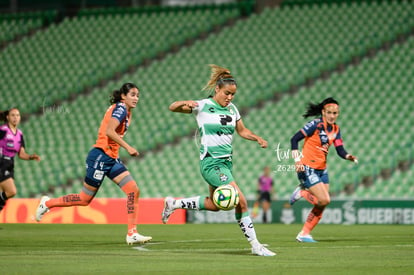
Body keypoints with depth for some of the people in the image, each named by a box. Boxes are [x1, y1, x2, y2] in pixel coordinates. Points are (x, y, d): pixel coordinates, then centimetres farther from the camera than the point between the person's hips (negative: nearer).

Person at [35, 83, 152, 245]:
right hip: (100, 156, -9)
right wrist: (128, 148, -26)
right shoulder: (120, 108, -12)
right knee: (85, 199, -1)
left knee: (133, 190, -6)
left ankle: (132, 234, -9)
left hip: (111, 159, 9)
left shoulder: (125, 111, 16)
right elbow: (109, 131, -25)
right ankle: (47, 203, 19)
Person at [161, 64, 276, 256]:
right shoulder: (203, 106, -9)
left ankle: (173, 204, 35)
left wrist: (258, 139, 2)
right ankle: (255, 245, -11)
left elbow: (242, 131, 20)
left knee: (214, 204, 19)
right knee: (241, 201, -17)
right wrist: (185, 103, -30)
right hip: (211, 163, -8)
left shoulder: (232, 109, 8)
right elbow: (172, 107, -8)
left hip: (226, 161, 8)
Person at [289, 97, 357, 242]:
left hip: (322, 169, 8)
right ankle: (302, 192, 7)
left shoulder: (335, 129, 7)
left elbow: (340, 150, 2)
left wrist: (349, 157, -19)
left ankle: (304, 234, 14)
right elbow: (294, 139, -16)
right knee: (324, 200, -18)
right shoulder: (316, 124, -15)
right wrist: (297, 160, -23)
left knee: (322, 205, 3)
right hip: (308, 169, -8)